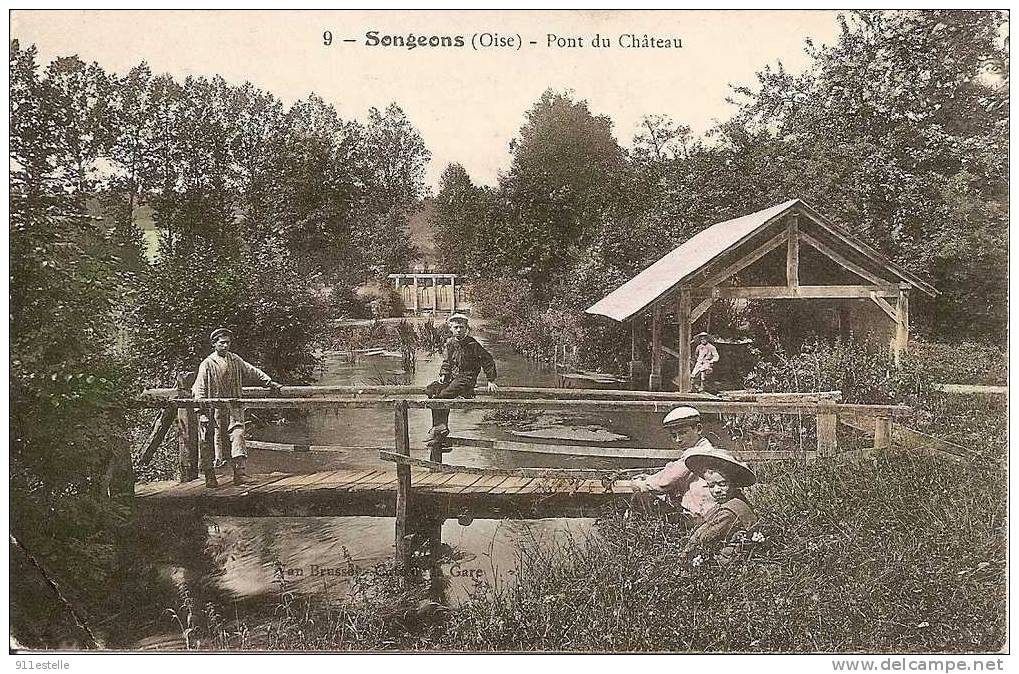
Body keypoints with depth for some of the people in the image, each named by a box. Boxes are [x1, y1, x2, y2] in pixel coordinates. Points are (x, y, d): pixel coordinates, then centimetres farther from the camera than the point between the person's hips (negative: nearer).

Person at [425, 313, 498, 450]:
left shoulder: (472, 344, -6)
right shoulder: (449, 344, 11)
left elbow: (488, 361, -2)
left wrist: (491, 381, -4)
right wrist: (443, 375, 1)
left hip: (467, 378, -6)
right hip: (452, 377, 7)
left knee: (442, 395, -26)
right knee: (430, 390, -17)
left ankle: (439, 428, -15)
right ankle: (440, 425, -18)